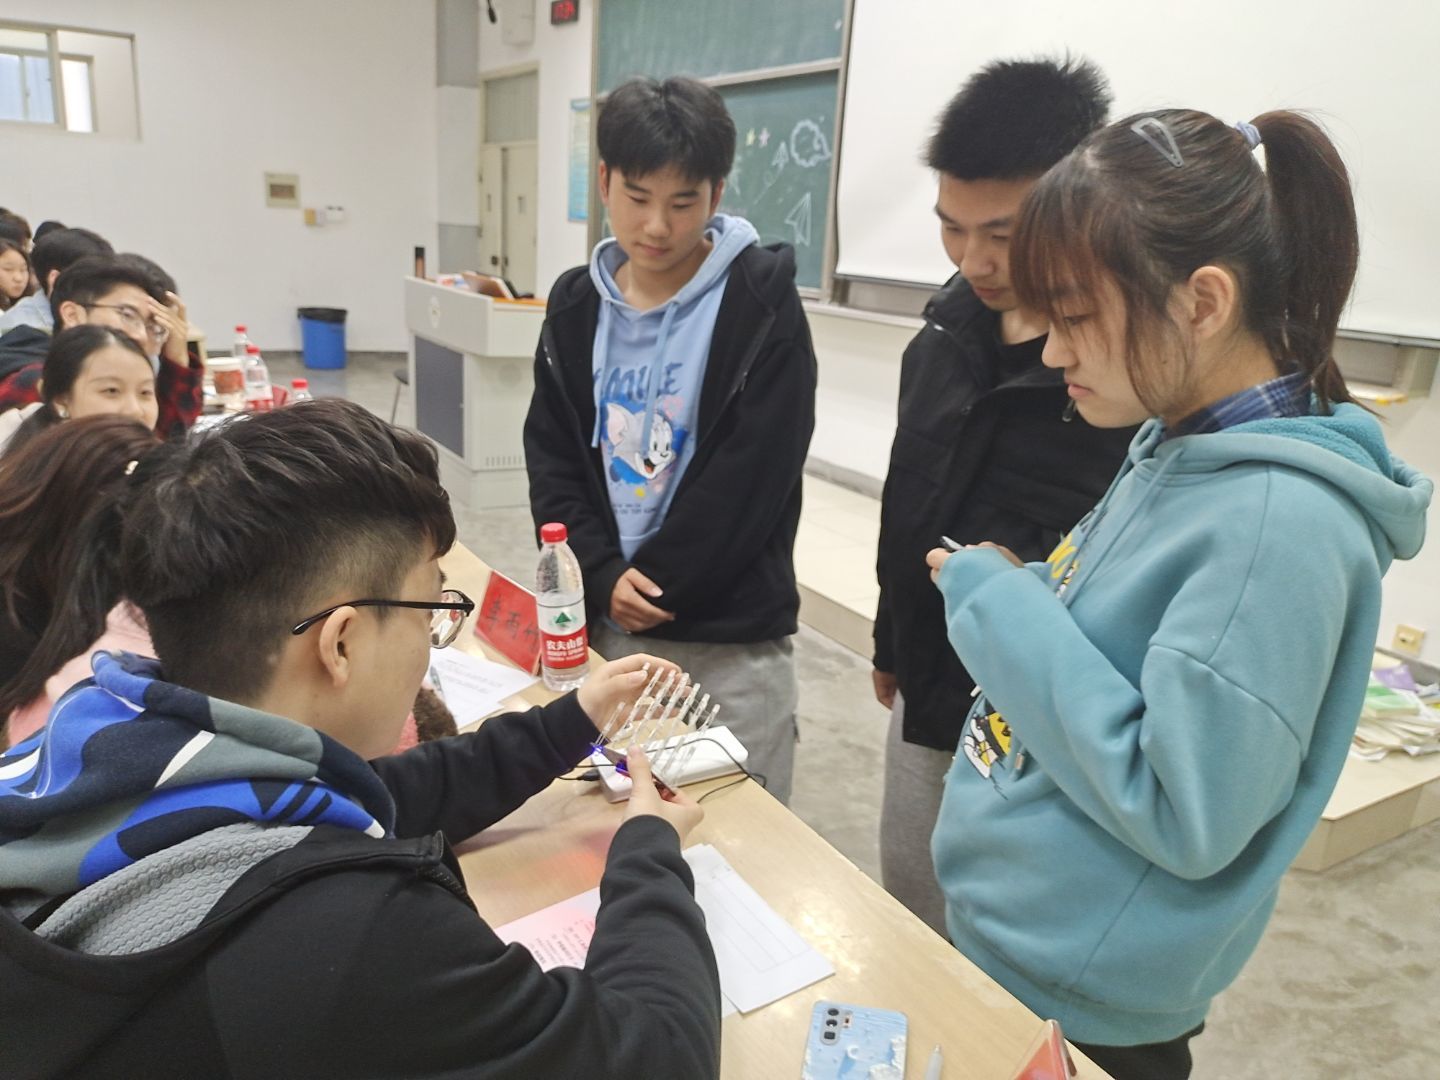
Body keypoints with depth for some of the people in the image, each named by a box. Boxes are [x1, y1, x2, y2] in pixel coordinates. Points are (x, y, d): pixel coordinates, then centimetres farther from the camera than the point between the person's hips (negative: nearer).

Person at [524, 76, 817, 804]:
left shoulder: (762, 303, -9)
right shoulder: (577, 305, 5)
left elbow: (749, 479, -14)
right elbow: (551, 458, 4)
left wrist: (649, 581, -11)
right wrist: (603, 578, -10)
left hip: (729, 635, -4)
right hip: (601, 622, 5)